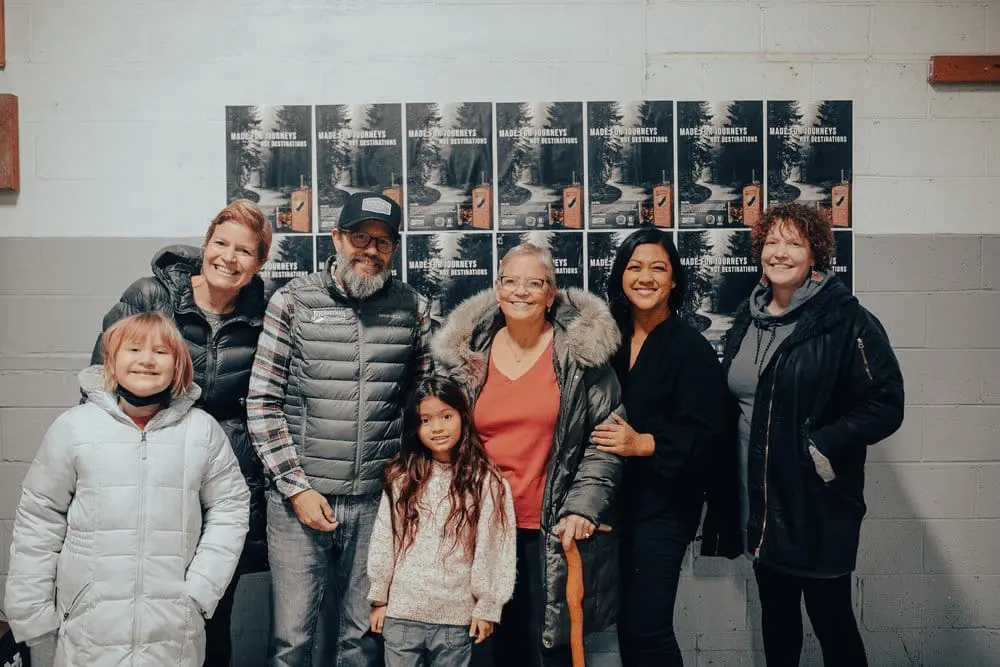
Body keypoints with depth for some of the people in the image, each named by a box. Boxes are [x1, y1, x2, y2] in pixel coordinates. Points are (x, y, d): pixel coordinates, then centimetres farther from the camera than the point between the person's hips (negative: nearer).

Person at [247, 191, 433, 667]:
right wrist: (297, 487, -7)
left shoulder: (413, 309, 4)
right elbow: (262, 402, -2)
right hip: (298, 497, -1)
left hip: (377, 501, 2)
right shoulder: (293, 301, -2)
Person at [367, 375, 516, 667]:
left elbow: (496, 548, -4)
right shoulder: (401, 477, 1)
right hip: (401, 613, 2)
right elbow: (382, 541, 4)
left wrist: (487, 607, -3)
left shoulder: (487, 481, -6)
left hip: (457, 617, -1)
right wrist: (379, 598, 5)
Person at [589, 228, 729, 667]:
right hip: (616, 499, 5)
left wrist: (644, 444, -23)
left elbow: (705, 434, -13)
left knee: (647, 629, -4)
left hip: (663, 504, -5)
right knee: (627, 625, 14)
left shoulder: (691, 348, -8)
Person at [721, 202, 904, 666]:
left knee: (830, 618, 6)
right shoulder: (747, 319, 7)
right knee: (775, 612, 20)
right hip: (758, 502, 6)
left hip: (819, 504, -6)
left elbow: (885, 405, -15)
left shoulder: (847, 321, -11)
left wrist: (822, 450, -21)